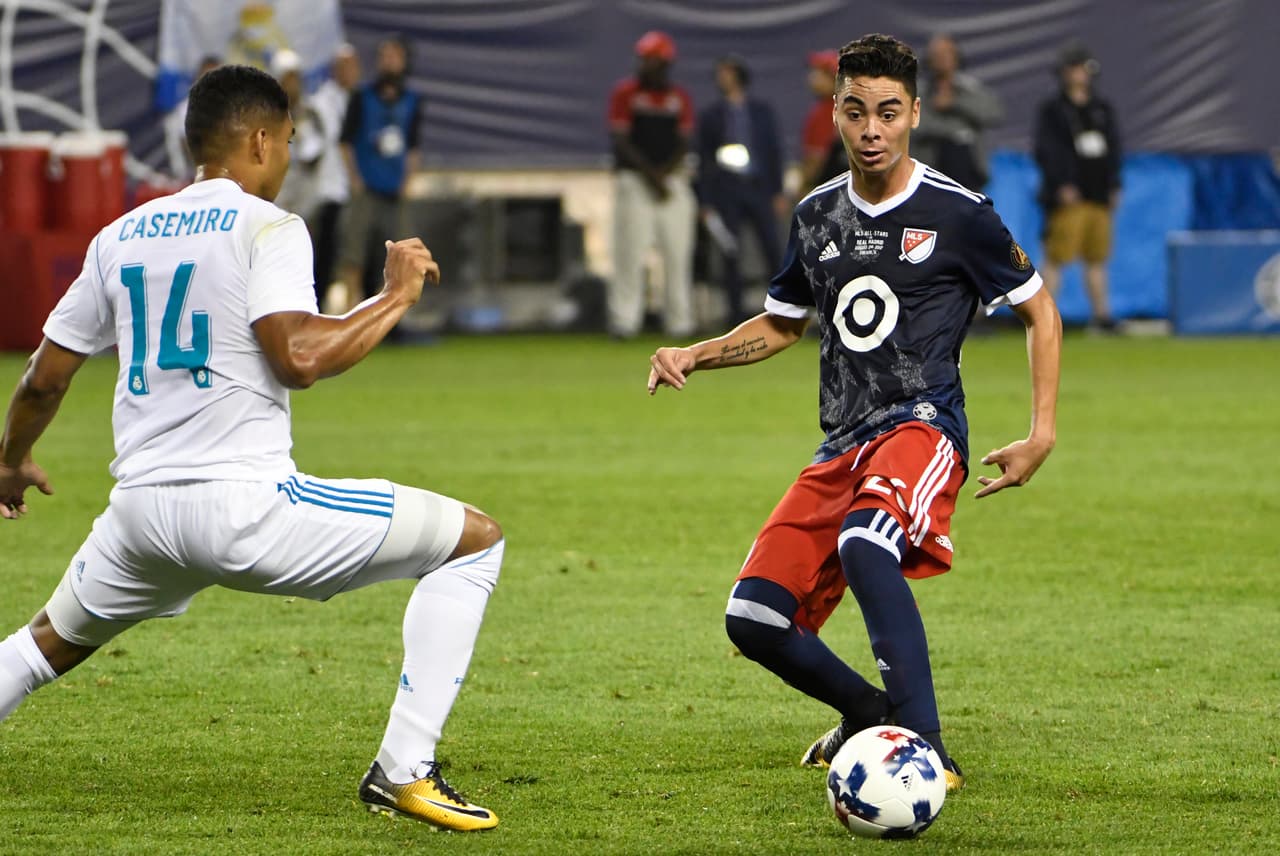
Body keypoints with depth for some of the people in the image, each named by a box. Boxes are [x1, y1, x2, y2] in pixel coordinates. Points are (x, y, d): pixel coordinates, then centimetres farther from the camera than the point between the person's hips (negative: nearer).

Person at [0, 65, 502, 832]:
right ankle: (404, 769, -5)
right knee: (475, 539, 2)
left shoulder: (120, 237, 15)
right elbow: (299, 357, -20)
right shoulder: (266, 228, -5)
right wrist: (398, 295, -6)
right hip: (245, 506, -7)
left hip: (142, 510, 7)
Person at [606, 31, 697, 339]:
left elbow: (683, 144, 7)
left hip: (673, 182, 3)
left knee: (678, 253, 2)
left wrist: (665, 173, -10)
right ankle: (624, 321, -5)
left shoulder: (680, 98, 9)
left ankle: (680, 322, 7)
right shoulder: (625, 94, 0)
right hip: (634, 181, -3)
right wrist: (650, 175, -14)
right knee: (630, 252, -7)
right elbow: (621, 141, -6)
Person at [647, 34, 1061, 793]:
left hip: (921, 425, -7)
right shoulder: (819, 215, 13)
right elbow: (782, 325, 27)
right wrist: (694, 356, 10)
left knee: (864, 544, -38)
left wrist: (1042, 435, -2)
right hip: (843, 445, 7)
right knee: (755, 620, -4)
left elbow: (1040, 311, 6)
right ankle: (871, 714, 25)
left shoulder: (958, 214, -3)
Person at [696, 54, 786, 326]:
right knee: (730, 255, -2)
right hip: (725, 190, 0)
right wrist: (706, 202, 0)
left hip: (759, 188, 0)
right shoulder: (710, 116, 9)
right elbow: (704, 160, 7)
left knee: (773, 249, -4)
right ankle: (736, 312, 3)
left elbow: (774, 151, 11)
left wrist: (778, 192, 3)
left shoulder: (761, 111, 12)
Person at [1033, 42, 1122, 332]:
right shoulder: (1052, 110, -1)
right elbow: (1047, 151, -8)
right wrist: (1062, 185, -16)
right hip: (1068, 197, -6)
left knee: (1097, 259, 8)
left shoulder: (1102, 108, 17)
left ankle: (1101, 313, 11)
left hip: (1099, 196, 6)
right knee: (1056, 257, -8)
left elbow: (1113, 148, 20)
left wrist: (1114, 186, 12)